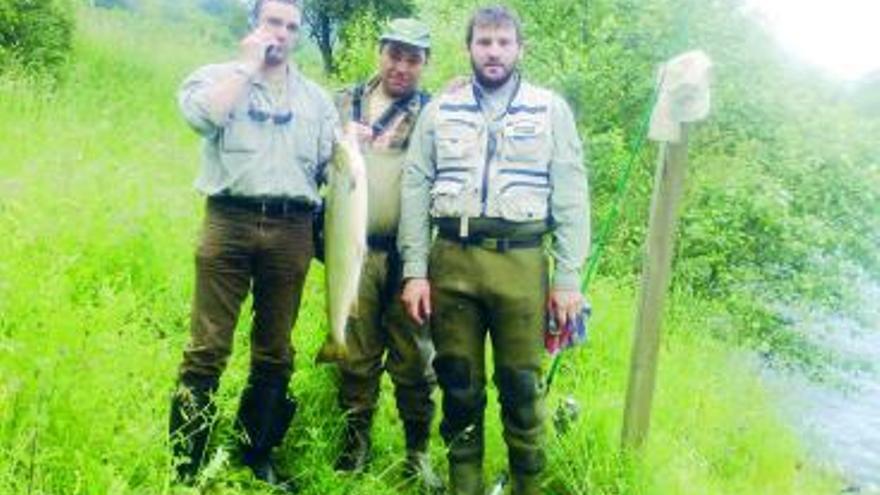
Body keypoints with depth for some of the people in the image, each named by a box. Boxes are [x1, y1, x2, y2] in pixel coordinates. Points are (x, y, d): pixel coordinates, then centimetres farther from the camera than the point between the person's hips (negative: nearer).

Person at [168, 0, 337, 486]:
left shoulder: (315, 97, 18)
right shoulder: (218, 75, 9)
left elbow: (330, 167, 16)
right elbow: (201, 115, -14)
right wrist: (247, 65, -5)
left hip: (291, 230, 3)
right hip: (229, 221, -3)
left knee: (274, 354, 8)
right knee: (207, 351, -8)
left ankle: (256, 458, 21)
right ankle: (184, 467, -1)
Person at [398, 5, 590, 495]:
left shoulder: (551, 109, 6)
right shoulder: (440, 109, 10)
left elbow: (571, 197, 3)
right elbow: (415, 191, 7)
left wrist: (569, 277, -3)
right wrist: (415, 271, -1)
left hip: (521, 262, -2)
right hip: (451, 261, 2)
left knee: (522, 386, 2)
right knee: (459, 384, 9)